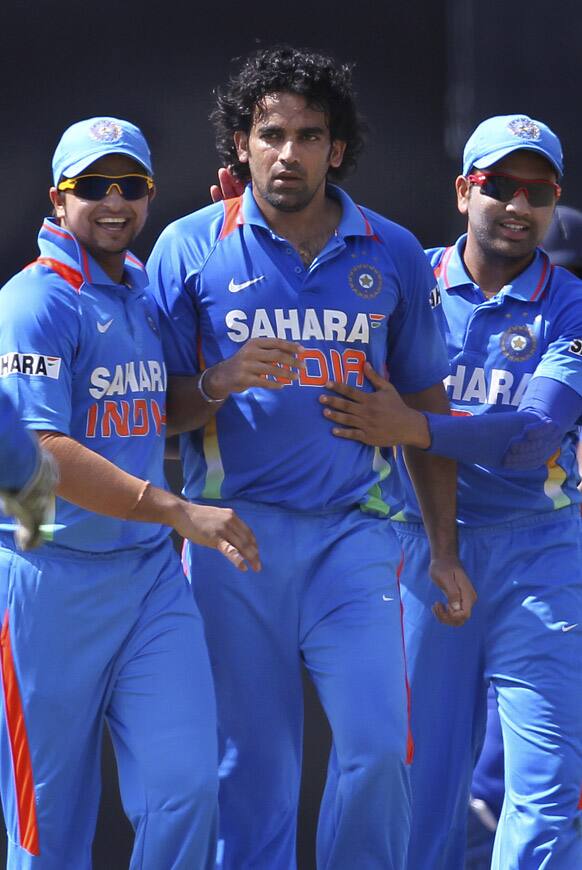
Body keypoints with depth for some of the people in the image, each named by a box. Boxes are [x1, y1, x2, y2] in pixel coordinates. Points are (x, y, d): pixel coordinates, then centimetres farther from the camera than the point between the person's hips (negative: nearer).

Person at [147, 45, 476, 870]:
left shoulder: (393, 255, 7)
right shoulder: (190, 248, 2)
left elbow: (424, 406, 13)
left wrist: (444, 549, 9)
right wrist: (221, 385, -17)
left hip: (352, 533, 1)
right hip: (234, 532, -1)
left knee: (379, 746, -9)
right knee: (253, 762, 3)